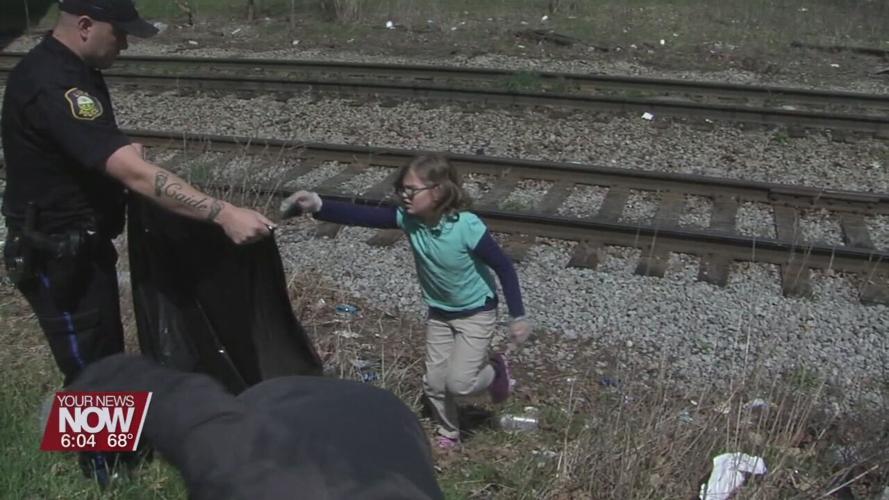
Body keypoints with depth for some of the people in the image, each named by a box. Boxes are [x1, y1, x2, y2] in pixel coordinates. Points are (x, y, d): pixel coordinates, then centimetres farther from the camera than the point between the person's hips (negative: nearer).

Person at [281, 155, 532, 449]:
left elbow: (504, 267, -22)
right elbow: (363, 216, -28)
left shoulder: (467, 227, -31)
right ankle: (448, 433, 35)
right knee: (434, 383, 9)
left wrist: (518, 317, -20)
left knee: (459, 383, -10)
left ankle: (495, 368, 23)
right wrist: (318, 206, -43)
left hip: (476, 313, -5)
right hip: (439, 313, 5)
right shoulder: (408, 219, -18)